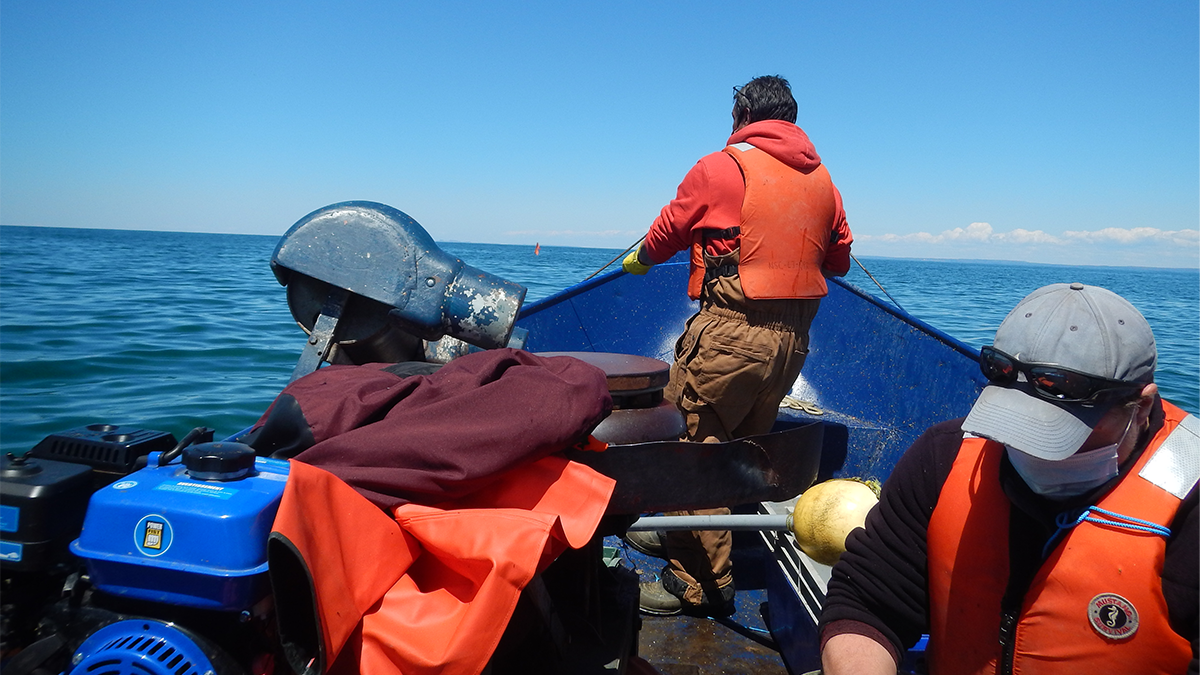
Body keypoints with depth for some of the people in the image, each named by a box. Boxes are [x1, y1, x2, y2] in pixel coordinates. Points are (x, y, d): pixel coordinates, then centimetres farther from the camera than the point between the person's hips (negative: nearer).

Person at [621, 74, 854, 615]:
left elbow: (664, 236, 7)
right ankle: (681, 537, 35)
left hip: (730, 334, -8)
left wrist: (638, 260, 29)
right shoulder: (822, 179, 12)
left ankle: (699, 582, 7)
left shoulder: (719, 168, -4)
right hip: (794, 338, 8)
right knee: (740, 446, 17)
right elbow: (840, 261, 19)